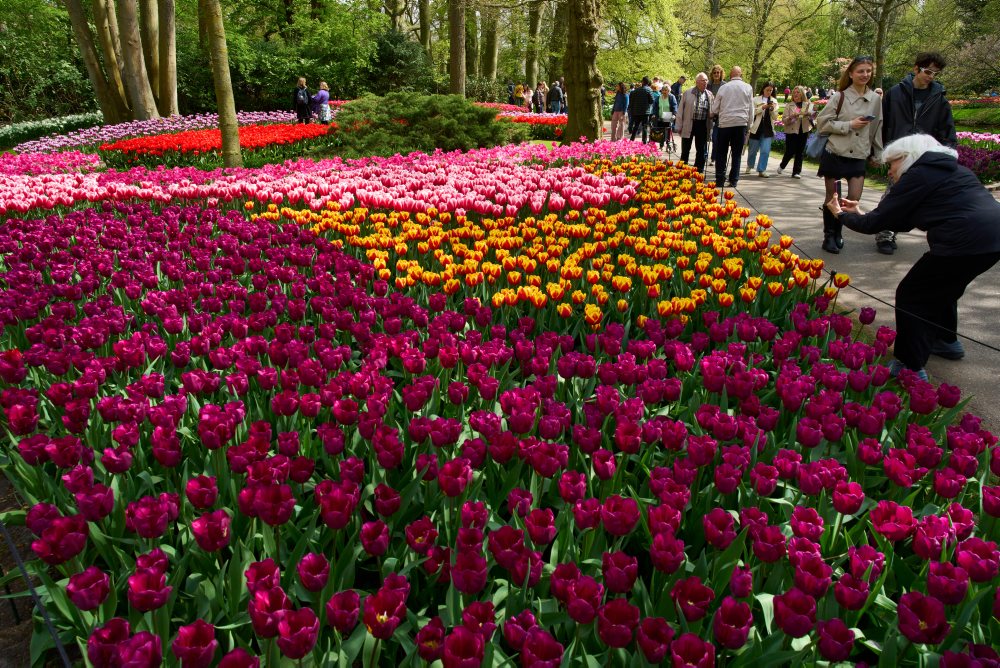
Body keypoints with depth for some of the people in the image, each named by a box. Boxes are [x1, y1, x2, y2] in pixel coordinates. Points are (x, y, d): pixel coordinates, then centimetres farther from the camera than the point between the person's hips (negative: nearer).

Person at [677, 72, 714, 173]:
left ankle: (699, 172, 17)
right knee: (685, 150, 4)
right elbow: (680, 110, 0)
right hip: (689, 125, -3)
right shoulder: (687, 93, 0)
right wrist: (679, 126, -3)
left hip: (703, 125, 3)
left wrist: (712, 114, -3)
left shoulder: (710, 95, 8)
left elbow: (713, 110, 16)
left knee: (701, 150, 8)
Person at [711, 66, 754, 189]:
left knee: (722, 153, 8)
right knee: (736, 153, 6)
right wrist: (749, 124, 13)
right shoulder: (748, 88, 2)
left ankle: (719, 179, 4)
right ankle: (733, 180, 4)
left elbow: (714, 109, 6)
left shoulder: (723, 88, 2)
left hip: (725, 123, 0)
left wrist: (720, 114, 27)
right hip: (741, 123, 0)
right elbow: (751, 109, 5)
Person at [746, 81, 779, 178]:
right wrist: (763, 107, -18)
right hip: (756, 128, -2)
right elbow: (752, 112, -9)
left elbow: (775, 117, 7)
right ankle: (749, 166, 34)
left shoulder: (774, 101, 9)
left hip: (768, 129, 2)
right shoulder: (756, 100, 1)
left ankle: (761, 170, -6)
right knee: (753, 149, 10)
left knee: (765, 151, -9)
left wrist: (772, 109, -10)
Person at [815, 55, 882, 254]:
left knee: (854, 198, -3)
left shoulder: (875, 99, 6)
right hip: (834, 154, -3)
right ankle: (829, 236, 21)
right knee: (832, 197, 5)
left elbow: (876, 129, 14)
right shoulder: (840, 97, -5)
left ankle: (837, 231, 21)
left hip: (858, 156, 3)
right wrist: (849, 125, -14)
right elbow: (822, 123, -6)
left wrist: (877, 154, 17)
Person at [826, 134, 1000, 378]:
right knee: (942, 288, 30)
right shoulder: (951, 170, 25)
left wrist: (841, 214, 14)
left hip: (966, 241, -10)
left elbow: (874, 224, -3)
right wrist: (859, 213, 29)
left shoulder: (918, 175, -2)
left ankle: (911, 368, 4)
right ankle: (946, 340, 49)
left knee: (910, 296, 2)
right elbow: (904, 221, 27)